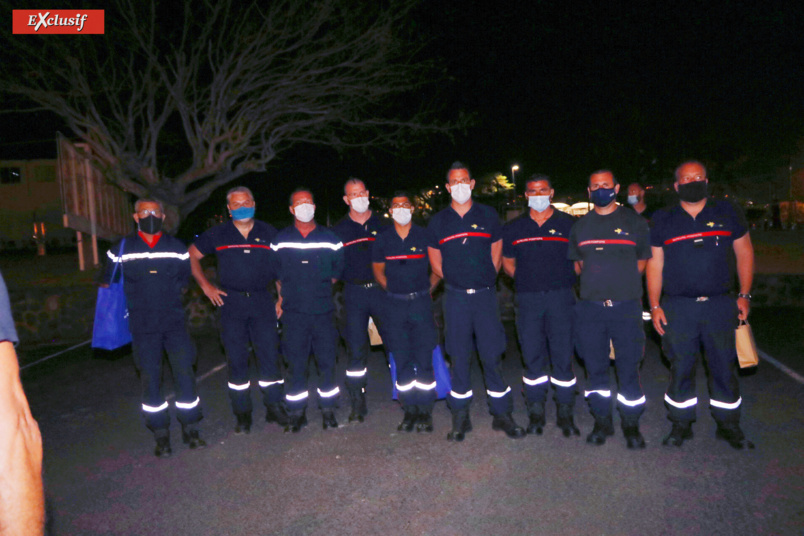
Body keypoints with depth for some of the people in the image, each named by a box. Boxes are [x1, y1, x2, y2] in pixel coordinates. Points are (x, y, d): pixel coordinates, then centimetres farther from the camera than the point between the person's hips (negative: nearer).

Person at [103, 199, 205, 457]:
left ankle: (190, 429, 11)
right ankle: (161, 434, 15)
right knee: (150, 378, 2)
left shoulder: (177, 248, 4)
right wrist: (139, 299, 11)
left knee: (184, 373, -4)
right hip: (142, 327, 0)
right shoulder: (122, 249, 2)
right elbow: (108, 281, 14)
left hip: (175, 322, 0)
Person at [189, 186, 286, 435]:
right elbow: (192, 256, 14)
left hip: (262, 302, 0)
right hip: (231, 302, 0)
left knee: (269, 354, -1)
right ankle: (243, 414, 15)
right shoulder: (217, 234, 5)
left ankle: (274, 407, 12)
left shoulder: (268, 232, 6)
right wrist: (206, 286, 5)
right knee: (236, 359, 4)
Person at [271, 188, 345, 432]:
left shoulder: (330, 238, 6)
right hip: (293, 313, 0)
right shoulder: (280, 240, 6)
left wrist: (320, 290, 9)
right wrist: (282, 297, 7)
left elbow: (337, 272, 14)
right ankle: (296, 412, 17)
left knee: (327, 361, 4)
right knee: (295, 364, 4)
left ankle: (328, 409, 19)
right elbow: (275, 274, 13)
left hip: (324, 311, 1)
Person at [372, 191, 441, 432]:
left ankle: (425, 412, 8)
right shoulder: (383, 240, 5)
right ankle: (409, 411, 16)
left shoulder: (425, 236, 1)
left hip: (421, 302, -2)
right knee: (401, 360, 5)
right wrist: (393, 290, 10)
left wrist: (427, 289, 6)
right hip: (395, 304, 2)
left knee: (424, 359, -2)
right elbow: (378, 270, 17)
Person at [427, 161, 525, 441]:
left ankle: (502, 414, 15)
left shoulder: (488, 215, 5)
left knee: (493, 354, 2)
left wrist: (484, 279, 11)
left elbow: (496, 253, 13)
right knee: (459, 356, 5)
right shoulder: (438, 221, 5)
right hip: (455, 297, 0)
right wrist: (456, 281, 11)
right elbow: (435, 261, 13)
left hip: (486, 294, 0)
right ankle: (460, 418, 16)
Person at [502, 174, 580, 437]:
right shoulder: (514, 228, 11)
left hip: (561, 297, -1)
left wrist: (567, 280, -1)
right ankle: (536, 413, 18)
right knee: (532, 356, 6)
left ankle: (565, 414, 14)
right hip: (528, 299, 2)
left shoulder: (567, 224, 6)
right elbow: (507, 262, 19)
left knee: (563, 355, 0)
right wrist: (524, 278, 6)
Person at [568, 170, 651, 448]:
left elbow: (643, 261, 11)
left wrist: (622, 283, 7)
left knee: (629, 368, 1)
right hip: (590, 308, 3)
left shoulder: (634, 222, 5)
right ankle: (602, 422, 22)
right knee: (595, 368, 8)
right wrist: (597, 282, 11)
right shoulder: (580, 226, 13)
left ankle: (631, 425, 17)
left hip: (626, 307, -2)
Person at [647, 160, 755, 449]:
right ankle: (681, 424, 20)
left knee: (724, 366, 7)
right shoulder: (663, 220, 6)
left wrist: (744, 295, 2)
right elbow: (655, 264, 6)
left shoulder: (727, 212, 7)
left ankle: (728, 425, 23)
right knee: (681, 368, 6)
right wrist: (655, 306, 0)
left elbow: (744, 253, 10)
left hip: (720, 305, 1)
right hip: (678, 308, 0)